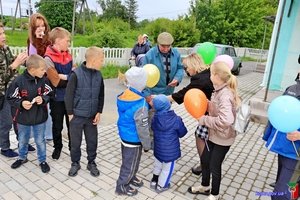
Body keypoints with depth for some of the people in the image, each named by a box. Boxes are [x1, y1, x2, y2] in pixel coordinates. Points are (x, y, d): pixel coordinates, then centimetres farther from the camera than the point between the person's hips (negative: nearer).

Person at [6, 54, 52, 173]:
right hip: (23, 118, 0)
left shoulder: (43, 80, -13)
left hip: (39, 117, 0)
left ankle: (42, 160, 34)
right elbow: (11, 98, -9)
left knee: (40, 141, 14)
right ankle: (22, 158, 47)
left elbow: (49, 94, -1)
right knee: (22, 140, 22)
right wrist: (21, 103, -25)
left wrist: (43, 99, -20)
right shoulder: (18, 81, -20)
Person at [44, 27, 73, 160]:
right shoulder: (48, 58, -16)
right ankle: (57, 147, 35)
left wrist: (63, 77, -11)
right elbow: (56, 82, -20)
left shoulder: (68, 55, 2)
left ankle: (73, 147, 32)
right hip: (57, 99, -4)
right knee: (57, 125, 14)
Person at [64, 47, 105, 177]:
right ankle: (75, 163, 33)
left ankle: (91, 163, 33)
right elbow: (68, 95, -11)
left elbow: (101, 95, 6)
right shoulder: (76, 74, -16)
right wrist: (70, 113, -8)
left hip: (92, 116, 4)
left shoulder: (99, 75, -1)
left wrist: (99, 112, 1)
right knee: (75, 142, 12)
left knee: (92, 141, 13)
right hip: (77, 116, -3)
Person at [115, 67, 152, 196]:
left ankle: (131, 178, 49)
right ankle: (122, 186, 34)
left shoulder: (124, 94, -6)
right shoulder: (140, 104, -30)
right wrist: (147, 144, -10)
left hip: (124, 135, 8)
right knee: (130, 164, 15)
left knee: (128, 161, 27)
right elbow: (142, 128, -23)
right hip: (133, 140, -8)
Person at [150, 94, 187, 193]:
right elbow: (182, 133, -7)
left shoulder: (155, 118, -13)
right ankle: (161, 186, 34)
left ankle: (154, 181, 43)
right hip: (170, 150, -3)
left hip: (158, 148, 4)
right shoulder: (176, 119, -22)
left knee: (157, 165, 27)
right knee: (167, 168, 18)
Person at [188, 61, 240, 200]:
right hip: (214, 135, 9)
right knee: (204, 159, 21)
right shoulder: (220, 91, 0)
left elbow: (225, 120, -40)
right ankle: (205, 187, 46)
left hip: (223, 138, -9)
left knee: (214, 166, 10)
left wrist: (204, 119, -28)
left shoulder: (225, 95, -29)